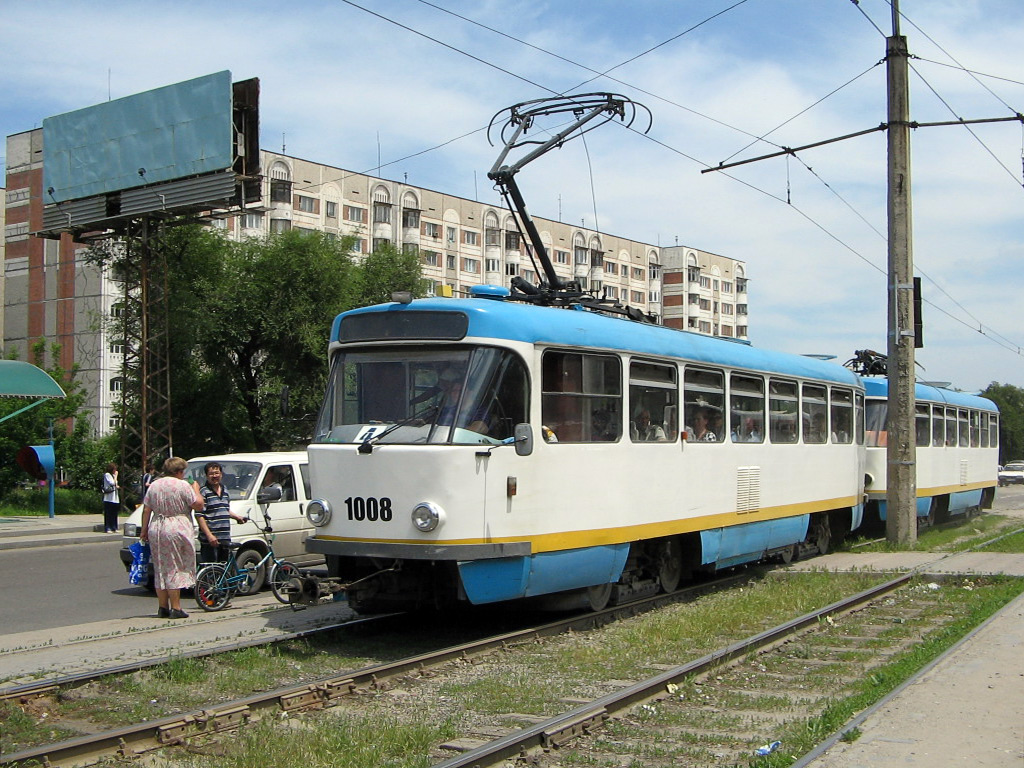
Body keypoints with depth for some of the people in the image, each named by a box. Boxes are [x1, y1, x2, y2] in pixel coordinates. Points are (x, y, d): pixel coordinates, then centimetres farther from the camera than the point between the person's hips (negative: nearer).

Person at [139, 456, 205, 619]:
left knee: (161, 570, 13)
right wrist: (196, 490, 8)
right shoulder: (182, 485, -8)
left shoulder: (154, 485, 11)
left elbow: (146, 510, 10)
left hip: (156, 529, 6)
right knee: (174, 570, -2)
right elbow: (198, 505, -8)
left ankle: (162, 608, 16)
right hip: (176, 530, -6)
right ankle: (175, 609, -3)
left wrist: (144, 530, 16)